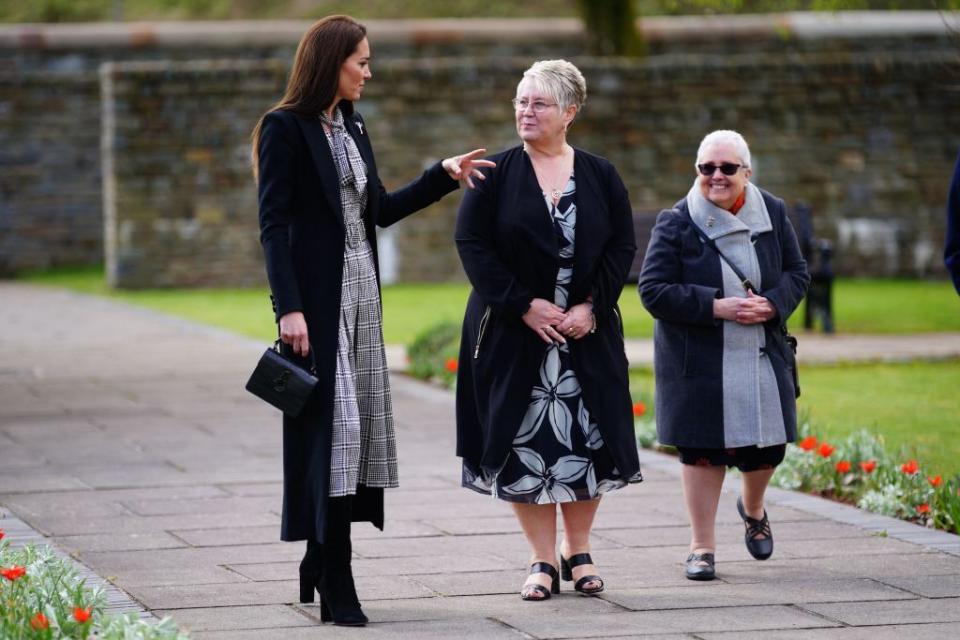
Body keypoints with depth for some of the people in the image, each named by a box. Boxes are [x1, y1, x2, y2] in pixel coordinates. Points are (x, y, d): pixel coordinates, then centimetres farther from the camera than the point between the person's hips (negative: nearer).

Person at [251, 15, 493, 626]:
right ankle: (336, 588, -6)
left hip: (361, 293, 8)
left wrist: (443, 175, 15)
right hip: (317, 295, -8)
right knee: (327, 427, -7)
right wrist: (288, 307, -19)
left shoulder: (353, 127, 14)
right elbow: (273, 224, -13)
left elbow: (380, 209, 21)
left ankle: (320, 565, 17)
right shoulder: (285, 128, -8)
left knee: (355, 426, 8)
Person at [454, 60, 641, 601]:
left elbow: (622, 247, 3)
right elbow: (472, 244, -6)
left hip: (587, 331, 1)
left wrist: (591, 307, -11)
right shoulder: (496, 173, -1)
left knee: (586, 440, 3)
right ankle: (544, 559, 6)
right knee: (523, 444, -2)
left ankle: (579, 551, 18)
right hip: (513, 332, -1)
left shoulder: (600, 176, 5)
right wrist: (524, 305, -14)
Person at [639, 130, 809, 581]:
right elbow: (653, 290, -11)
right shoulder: (676, 223, -8)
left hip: (763, 355, 3)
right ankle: (702, 547, 11)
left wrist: (772, 305, -12)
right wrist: (715, 308, -20)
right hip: (699, 359, -3)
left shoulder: (772, 214, 3)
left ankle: (753, 509, 40)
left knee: (768, 445, 7)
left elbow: (797, 272, 9)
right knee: (702, 450, 0)